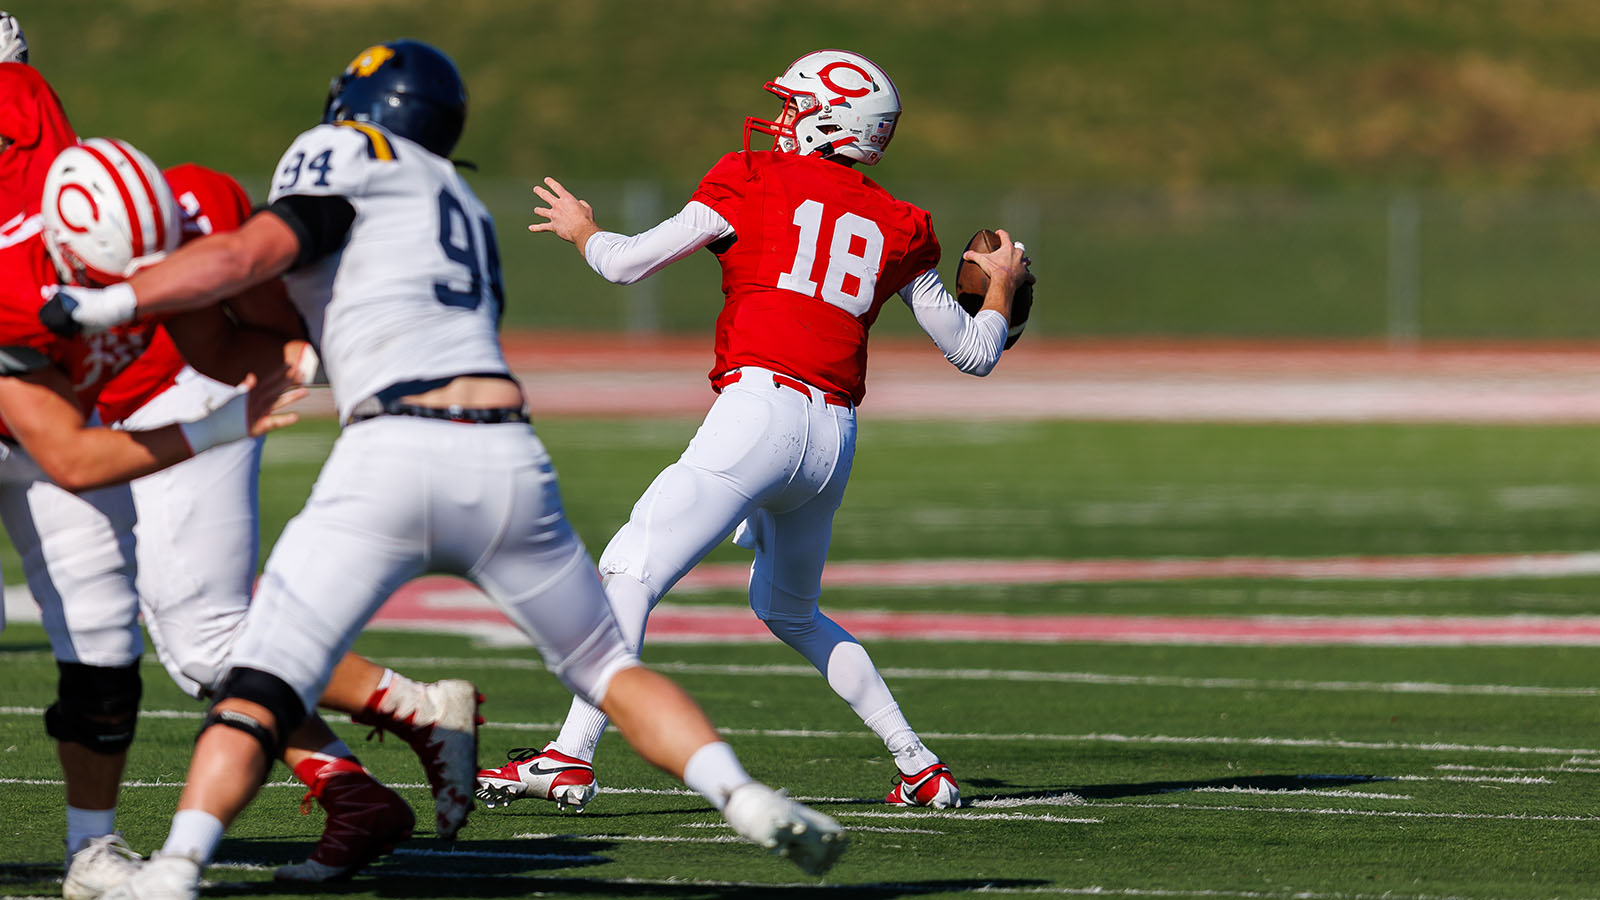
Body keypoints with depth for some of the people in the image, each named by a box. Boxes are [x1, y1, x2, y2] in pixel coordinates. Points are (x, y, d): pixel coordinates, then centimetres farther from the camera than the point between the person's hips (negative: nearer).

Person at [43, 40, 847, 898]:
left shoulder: (346, 155, 9)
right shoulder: (466, 213, 30)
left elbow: (251, 254, -6)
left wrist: (100, 305, -4)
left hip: (391, 464, -5)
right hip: (509, 463, 5)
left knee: (258, 689, -3)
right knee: (609, 667, 20)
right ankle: (745, 800, 1)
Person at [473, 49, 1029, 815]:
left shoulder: (756, 182, 5)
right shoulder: (897, 228, 18)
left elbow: (626, 264, 6)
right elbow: (973, 352, 24)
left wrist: (581, 230, 28)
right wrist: (1002, 288, 44)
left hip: (761, 408, -6)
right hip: (834, 440, 6)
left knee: (632, 571, -7)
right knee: (789, 610, 26)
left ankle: (572, 755, -20)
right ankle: (919, 769, 23)